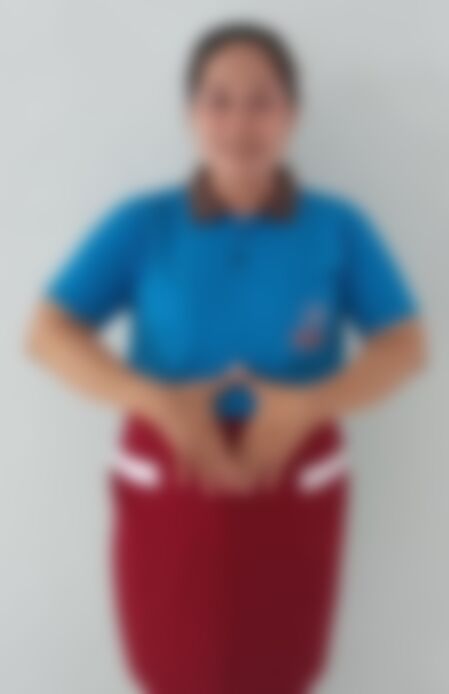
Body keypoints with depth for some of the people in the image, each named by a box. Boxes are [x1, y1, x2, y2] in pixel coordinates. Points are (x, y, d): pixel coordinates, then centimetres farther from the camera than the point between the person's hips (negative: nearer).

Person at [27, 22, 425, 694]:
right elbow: (48, 333, -7)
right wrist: (157, 401, -21)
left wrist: (310, 404, -20)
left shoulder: (338, 228, -4)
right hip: (166, 481, 0)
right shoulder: (141, 226, -4)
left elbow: (406, 346, -3)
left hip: (295, 485, 1)